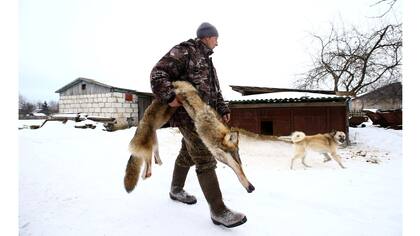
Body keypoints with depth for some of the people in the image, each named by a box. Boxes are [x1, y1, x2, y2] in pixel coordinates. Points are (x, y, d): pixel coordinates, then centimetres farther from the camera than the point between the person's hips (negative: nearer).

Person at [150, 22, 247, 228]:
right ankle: (219, 211, -6)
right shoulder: (184, 51, -6)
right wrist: (169, 96, -27)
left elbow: (215, 90, 24)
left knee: (187, 155, 20)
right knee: (205, 160, -12)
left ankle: (176, 190, 38)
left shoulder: (207, 60, 23)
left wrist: (223, 109, 13)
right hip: (189, 114, -10)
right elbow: (158, 73, -13)